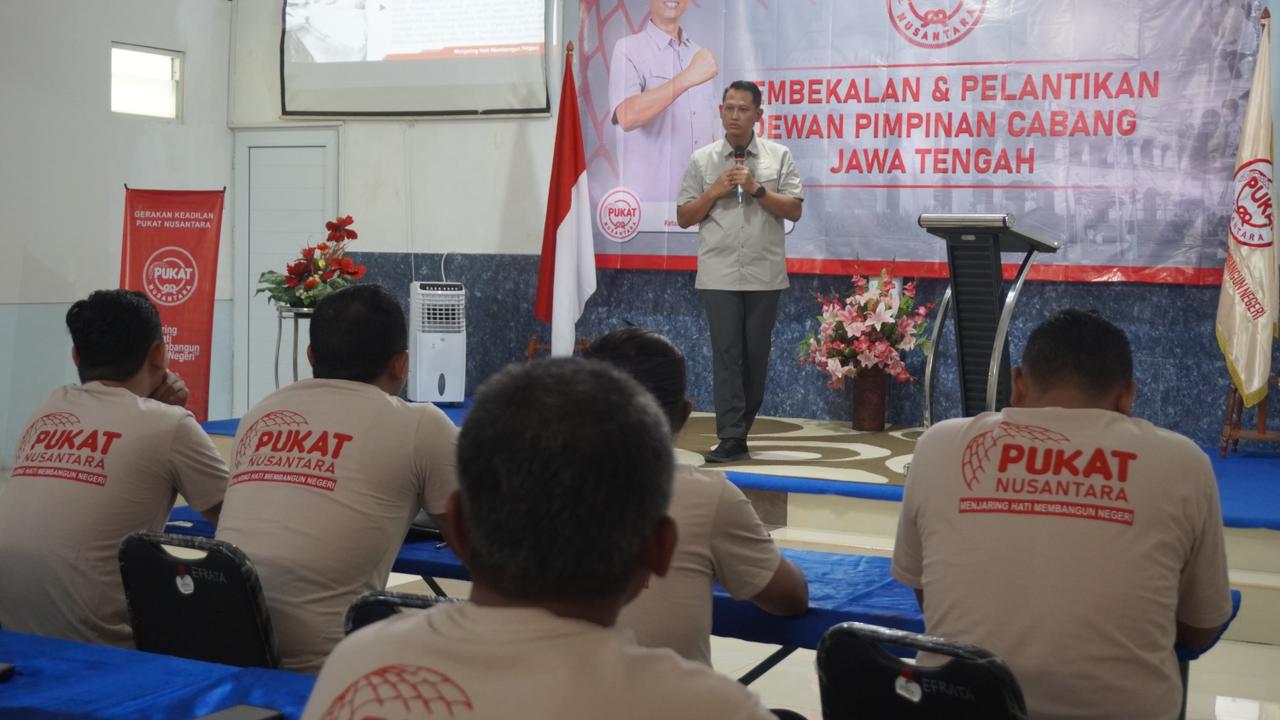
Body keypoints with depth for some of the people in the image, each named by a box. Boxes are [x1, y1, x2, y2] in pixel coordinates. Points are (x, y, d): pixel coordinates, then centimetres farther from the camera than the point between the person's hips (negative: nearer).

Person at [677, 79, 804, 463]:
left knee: (756, 353, 8)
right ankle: (731, 438, -6)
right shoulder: (702, 160, 7)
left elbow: (794, 210, -1)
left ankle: (741, 426, 20)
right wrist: (714, 192, -8)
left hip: (764, 273, 1)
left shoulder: (778, 156, 6)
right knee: (726, 353, -6)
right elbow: (684, 217, 7)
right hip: (719, 273, -1)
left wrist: (756, 189, -12)